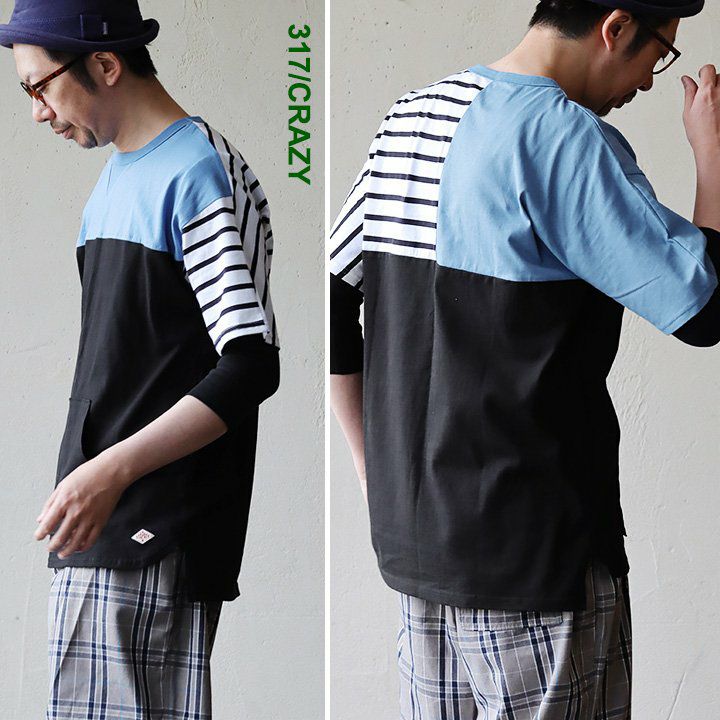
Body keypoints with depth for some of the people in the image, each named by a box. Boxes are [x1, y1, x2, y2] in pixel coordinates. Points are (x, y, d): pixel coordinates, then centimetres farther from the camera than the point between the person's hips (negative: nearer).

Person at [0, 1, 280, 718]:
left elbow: (252, 364, -18)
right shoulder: (115, 176, 18)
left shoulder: (199, 173, -10)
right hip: (100, 524, 9)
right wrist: (86, 478, 19)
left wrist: (112, 470, -23)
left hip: (159, 542, -9)